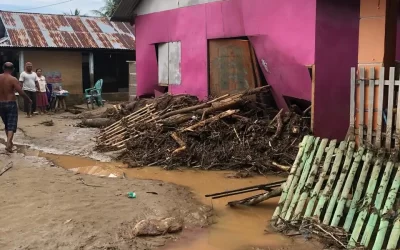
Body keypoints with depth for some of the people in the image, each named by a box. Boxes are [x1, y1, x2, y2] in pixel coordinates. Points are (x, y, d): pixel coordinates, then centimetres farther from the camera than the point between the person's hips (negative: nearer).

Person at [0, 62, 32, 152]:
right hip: (11, 104, -5)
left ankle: (9, 142, 28)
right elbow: (21, 93, -17)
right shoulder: (13, 79, -13)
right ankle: (8, 144, -16)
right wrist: (28, 100, -2)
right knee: (11, 125, -2)